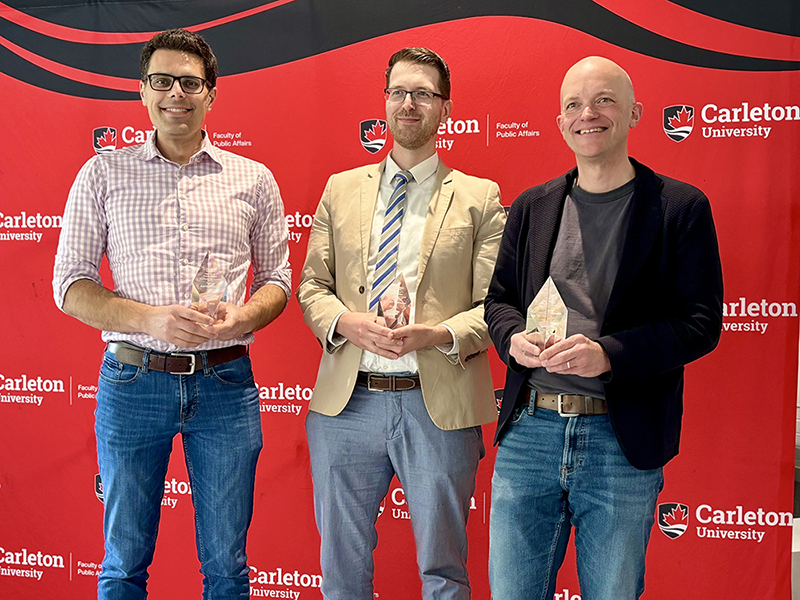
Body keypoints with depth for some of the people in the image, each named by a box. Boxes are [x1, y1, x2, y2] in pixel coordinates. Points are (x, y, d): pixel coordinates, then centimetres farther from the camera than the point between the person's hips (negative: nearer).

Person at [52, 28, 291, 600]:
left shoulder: (253, 179, 7)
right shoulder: (104, 174, 5)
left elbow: (277, 279, 12)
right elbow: (70, 285, 2)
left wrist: (244, 316, -11)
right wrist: (151, 320, -15)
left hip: (226, 383, 1)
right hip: (133, 381, 0)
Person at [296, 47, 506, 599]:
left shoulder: (480, 198, 3)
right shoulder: (341, 189, 11)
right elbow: (311, 286, 10)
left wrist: (439, 334, -20)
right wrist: (345, 322, -11)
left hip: (440, 405, -2)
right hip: (347, 404, 3)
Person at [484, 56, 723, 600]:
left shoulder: (681, 208, -2)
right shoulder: (532, 207, 10)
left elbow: (702, 323, -6)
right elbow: (499, 299, 16)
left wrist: (610, 354, -20)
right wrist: (514, 337, -7)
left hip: (623, 440, -3)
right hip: (528, 431, 3)